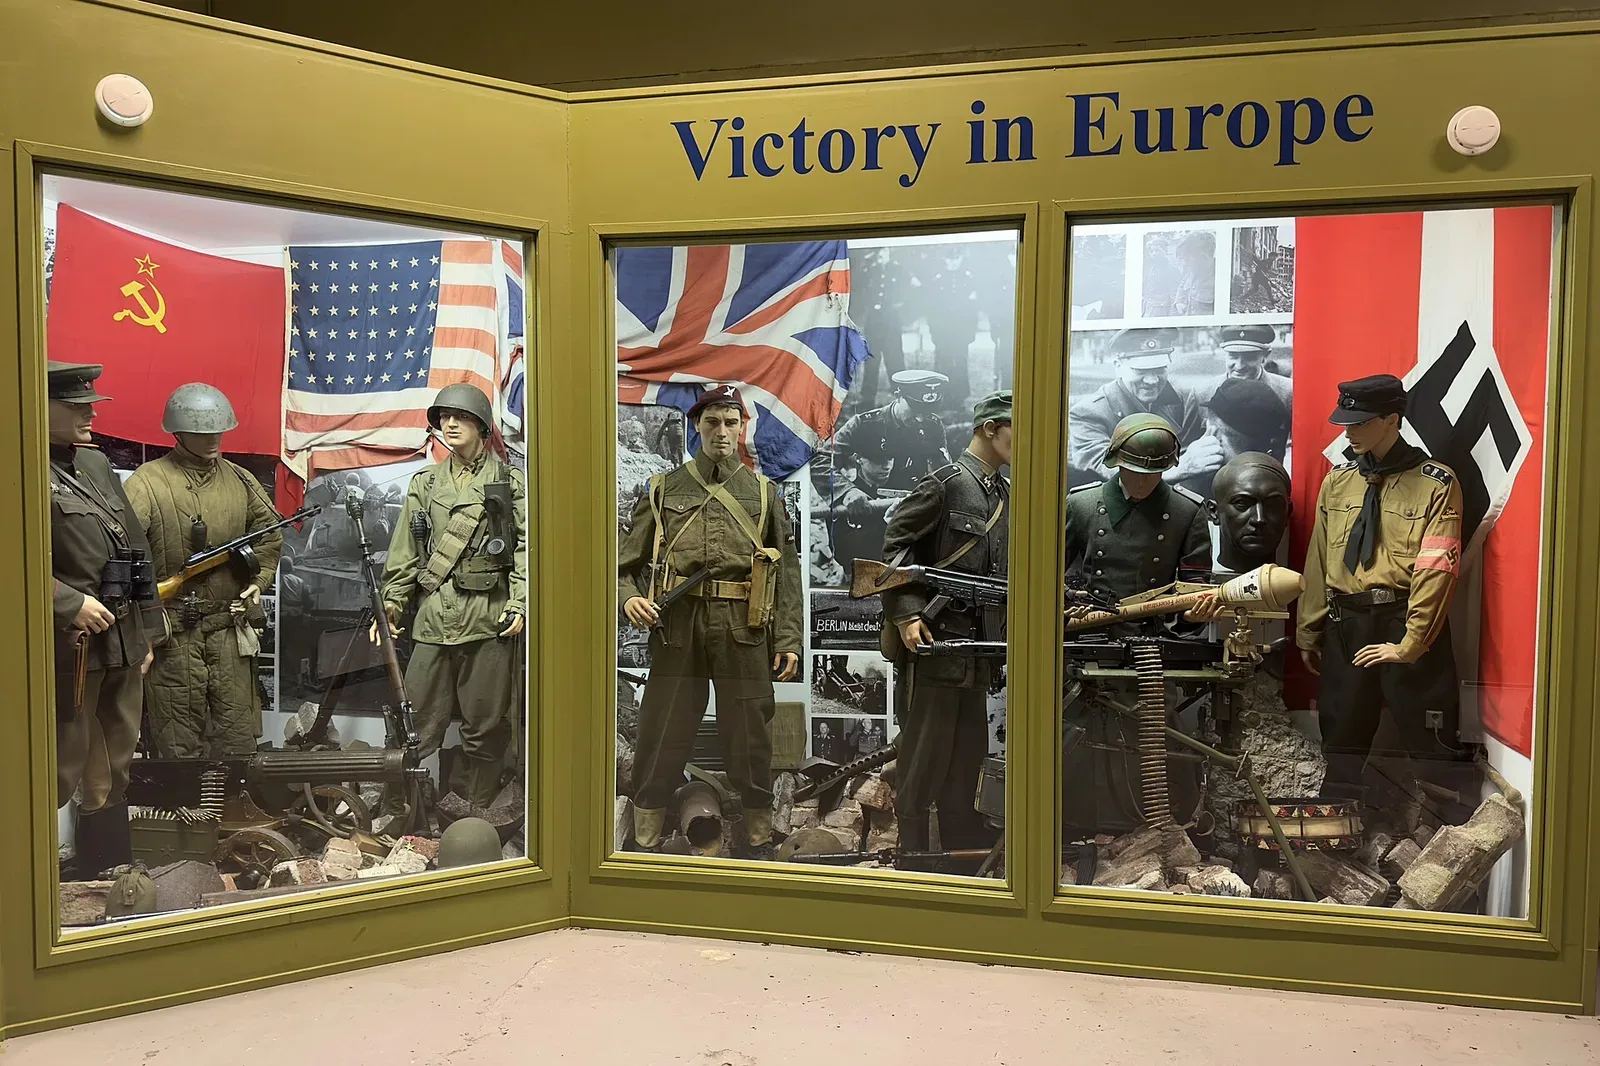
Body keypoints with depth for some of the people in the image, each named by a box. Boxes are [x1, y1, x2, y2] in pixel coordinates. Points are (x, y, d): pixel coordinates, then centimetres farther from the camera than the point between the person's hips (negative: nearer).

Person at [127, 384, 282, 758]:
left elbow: (269, 535, 23)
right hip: (173, 632, -4)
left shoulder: (240, 480, 8)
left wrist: (259, 579, 10)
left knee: (238, 739, 10)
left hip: (232, 629, 4)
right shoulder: (147, 483, -8)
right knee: (180, 742, 4)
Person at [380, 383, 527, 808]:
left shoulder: (511, 482, 5)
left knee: (485, 727, 5)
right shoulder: (424, 484, 15)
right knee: (417, 727, 5)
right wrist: (393, 599, 6)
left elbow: (526, 548, -1)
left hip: (489, 619, -2)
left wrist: (519, 604, -10)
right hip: (432, 620, 3)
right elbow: (405, 550, 16)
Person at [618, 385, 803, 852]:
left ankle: (759, 838, 20)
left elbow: (787, 572, 8)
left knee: (750, 734, 6)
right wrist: (628, 596, -10)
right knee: (661, 734, 3)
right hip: (676, 625, 0)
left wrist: (788, 641, 0)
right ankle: (644, 840, 15)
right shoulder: (663, 489, 12)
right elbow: (627, 559, 11)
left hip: (744, 629, 0)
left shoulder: (765, 493, 12)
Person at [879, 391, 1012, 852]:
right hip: (934, 640, -8)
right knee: (925, 752, -1)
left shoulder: (1006, 494, 15)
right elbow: (895, 544, -12)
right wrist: (905, 614, -20)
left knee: (968, 755, 15)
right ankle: (913, 856, 10)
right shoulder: (945, 483, -9)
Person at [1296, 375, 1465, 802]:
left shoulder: (1435, 483, -6)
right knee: (1342, 741, 14)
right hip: (1345, 627, 5)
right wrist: (1309, 633, 11)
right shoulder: (1337, 481, 8)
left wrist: (1410, 644, -18)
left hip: (1407, 626, -5)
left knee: (1429, 747, 2)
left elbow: (1436, 570, -13)